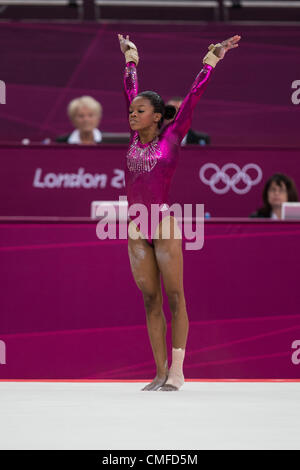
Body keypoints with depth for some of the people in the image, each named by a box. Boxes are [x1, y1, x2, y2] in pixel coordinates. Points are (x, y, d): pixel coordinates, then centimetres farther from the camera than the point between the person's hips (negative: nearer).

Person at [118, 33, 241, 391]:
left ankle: (177, 371, 0)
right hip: (136, 230, 5)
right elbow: (130, 90, 21)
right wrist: (130, 58, 32)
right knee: (150, 301, 5)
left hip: (165, 226, -5)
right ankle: (160, 372, 7)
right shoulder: (135, 137, 10)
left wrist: (212, 60, 2)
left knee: (174, 297, -2)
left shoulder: (171, 137, -2)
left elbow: (194, 95, 0)